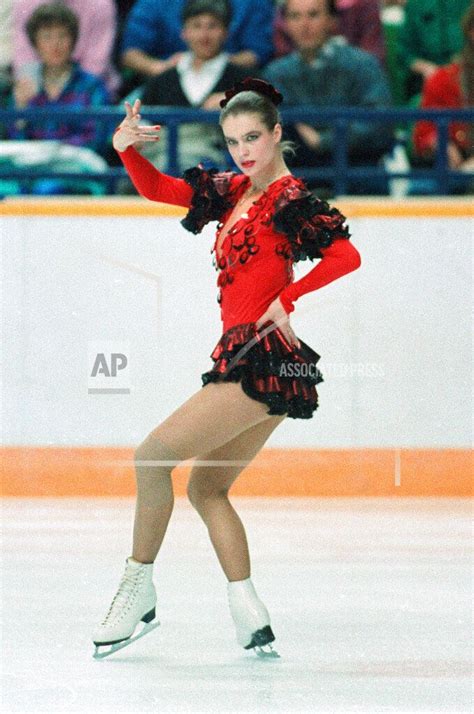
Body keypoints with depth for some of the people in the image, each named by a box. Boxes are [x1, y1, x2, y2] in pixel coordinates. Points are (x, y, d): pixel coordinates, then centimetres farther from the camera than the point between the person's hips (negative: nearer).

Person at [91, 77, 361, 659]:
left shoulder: (289, 199, -9)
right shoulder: (235, 191, 16)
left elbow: (346, 255, -21)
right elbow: (156, 189, 16)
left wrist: (286, 298, -16)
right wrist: (126, 149, -2)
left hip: (262, 359, -10)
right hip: (244, 361, 10)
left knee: (153, 457, -8)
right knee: (205, 488, 14)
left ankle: (138, 589, 1)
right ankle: (250, 620, 8)